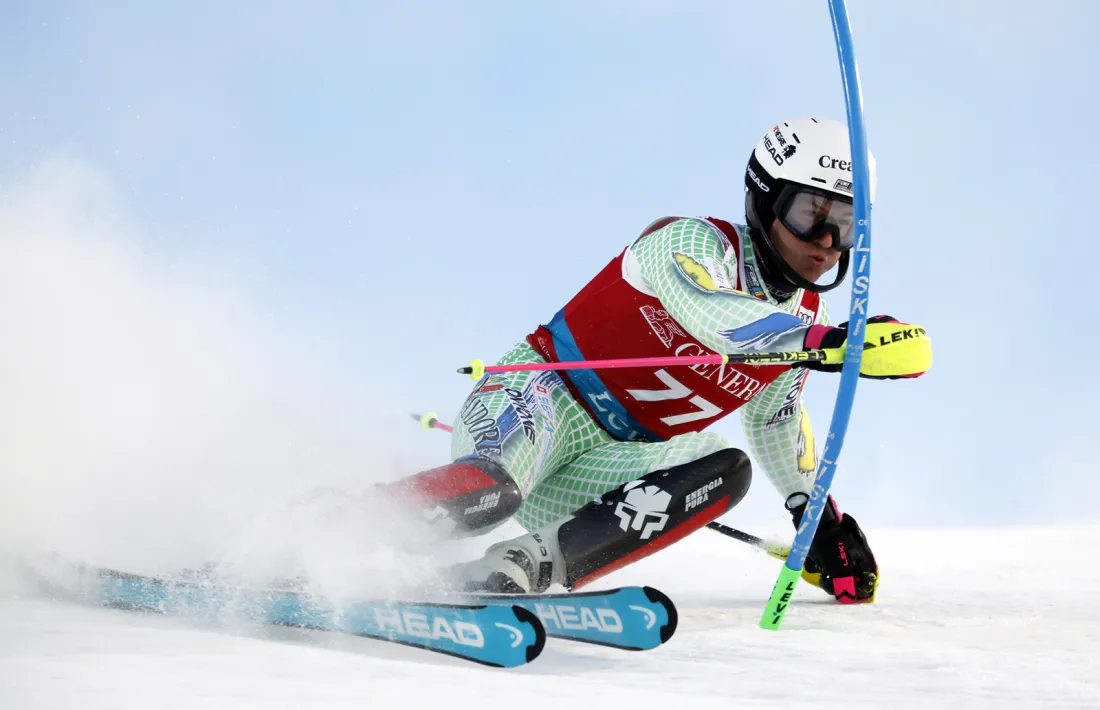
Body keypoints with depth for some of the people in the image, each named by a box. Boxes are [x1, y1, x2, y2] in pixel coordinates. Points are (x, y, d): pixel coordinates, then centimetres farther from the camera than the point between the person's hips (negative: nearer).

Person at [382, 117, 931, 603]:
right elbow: (711, 312, -35)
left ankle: (524, 566, -28)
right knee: (491, 492, -39)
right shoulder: (696, 241, -11)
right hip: (540, 403, -6)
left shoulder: (807, 321, 10)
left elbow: (775, 419, 29)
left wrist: (819, 515, 31)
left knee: (727, 471, -23)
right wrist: (827, 343, -45)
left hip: (596, 473, 7)